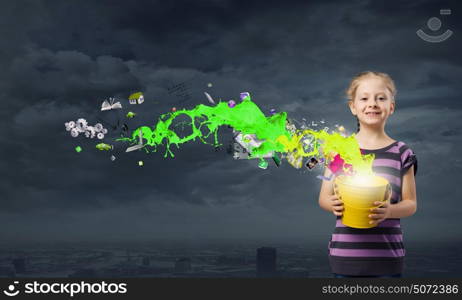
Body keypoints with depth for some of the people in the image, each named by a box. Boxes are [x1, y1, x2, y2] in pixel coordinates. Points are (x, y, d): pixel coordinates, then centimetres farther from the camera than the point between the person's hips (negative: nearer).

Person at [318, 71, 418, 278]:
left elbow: (411, 203, 4)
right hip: (345, 253, 0)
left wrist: (390, 211, -17)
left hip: (387, 255, 0)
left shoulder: (401, 153, 1)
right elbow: (323, 197, 7)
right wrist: (333, 204, -16)